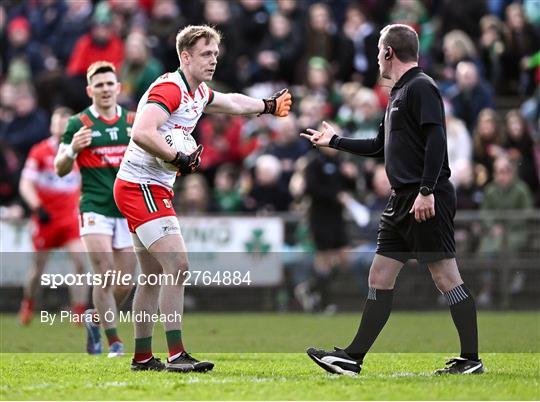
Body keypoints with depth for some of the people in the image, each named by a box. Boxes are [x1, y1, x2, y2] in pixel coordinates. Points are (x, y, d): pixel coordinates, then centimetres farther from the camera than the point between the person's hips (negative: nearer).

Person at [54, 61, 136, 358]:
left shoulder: (133, 121, 9)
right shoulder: (79, 124, -1)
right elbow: (60, 169, 0)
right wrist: (72, 149, -20)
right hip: (95, 208, -4)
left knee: (126, 282, 4)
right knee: (105, 276, -13)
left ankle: (95, 319, 29)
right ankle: (114, 341, -7)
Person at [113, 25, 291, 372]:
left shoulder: (199, 93, 13)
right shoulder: (169, 88, -18)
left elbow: (233, 103, 35)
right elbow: (142, 133, -33)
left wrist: (269, 106, 48)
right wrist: (179, 159, -28)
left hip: (154, 190, 10)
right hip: (140, 187, -10)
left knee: (155, 276, 13)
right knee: (178, 267, -15)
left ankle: (142, 356, 18)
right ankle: (176, 355, -16)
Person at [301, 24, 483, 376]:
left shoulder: (421, 88, -9)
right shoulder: (399, 93, 20)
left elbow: (436, 139, -20)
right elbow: (381, 147, 30)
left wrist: (427, 191, -25)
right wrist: (334, 141, 38)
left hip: (427, 202, -10)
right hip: (402, 202, 10)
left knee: (447, 277, -7)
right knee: (380, 277, 9)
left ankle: (471, 360, -2)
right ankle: (353, 359, 11)